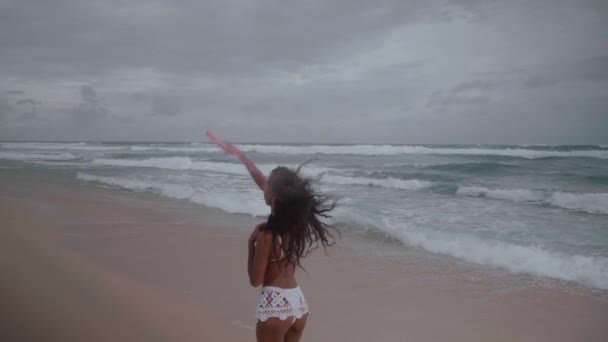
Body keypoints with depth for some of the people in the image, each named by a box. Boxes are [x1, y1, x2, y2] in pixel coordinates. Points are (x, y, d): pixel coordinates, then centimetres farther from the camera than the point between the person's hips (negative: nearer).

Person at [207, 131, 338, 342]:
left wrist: (251, 244, -4)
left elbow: (255, 280, -12)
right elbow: (262, 182, 11)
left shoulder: (268, 235, -21)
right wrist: (238, 154, 17)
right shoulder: (298, 220, 0)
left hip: (275, 303, -7)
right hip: (298, 301, 7)